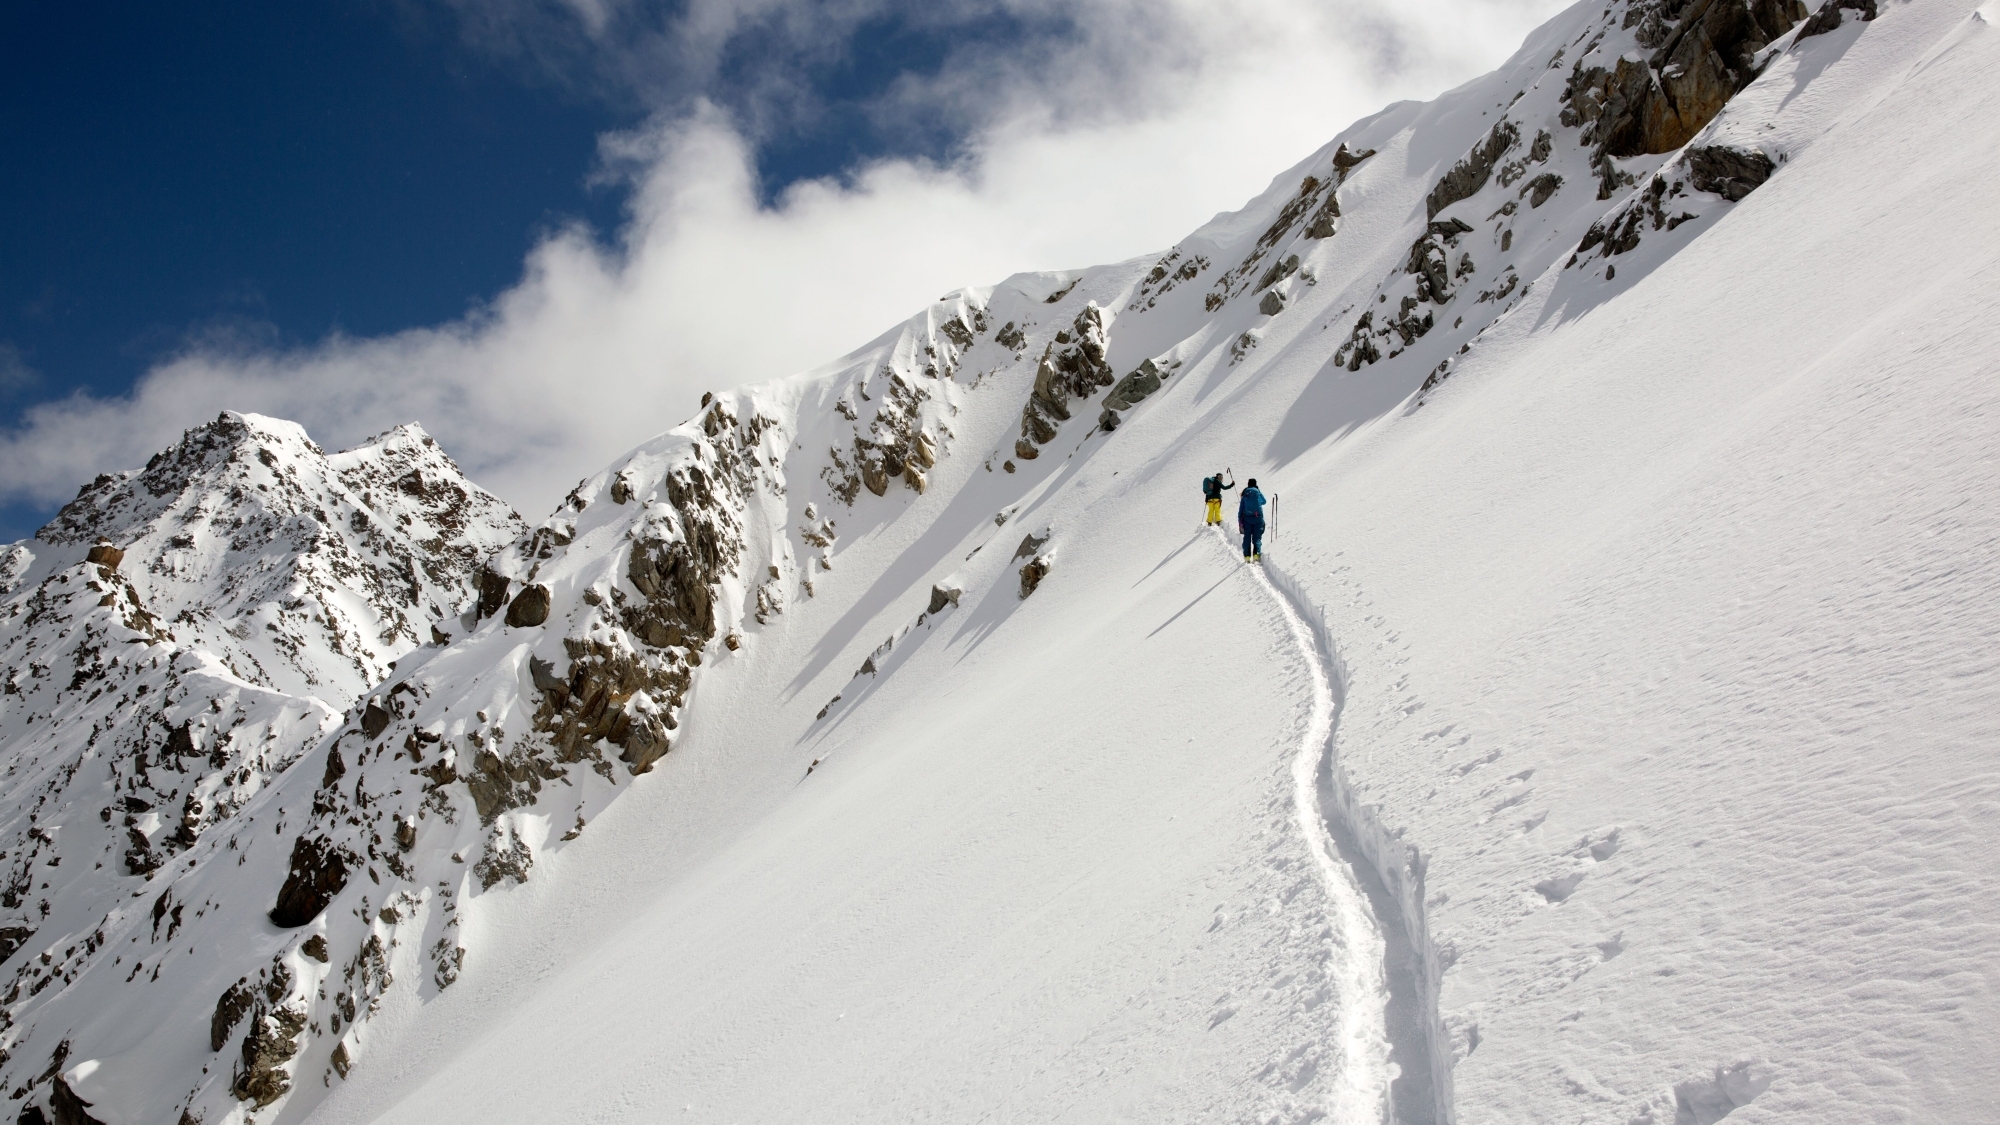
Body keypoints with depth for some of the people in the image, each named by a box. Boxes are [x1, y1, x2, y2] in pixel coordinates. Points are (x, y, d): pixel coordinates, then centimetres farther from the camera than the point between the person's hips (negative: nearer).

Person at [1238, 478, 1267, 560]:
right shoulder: (1258, 493, -1)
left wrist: (1240, 521, 7)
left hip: (1247, 518, 1)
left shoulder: (1245, 495, 2)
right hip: (1258, 518, -1)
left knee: (1247, 538, 8)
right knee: (1257, 537, 3)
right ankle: (1256, 553, -16)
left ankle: (1247, 555, 1)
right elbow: (1264, 501, 20)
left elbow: (1241, 509, 2)